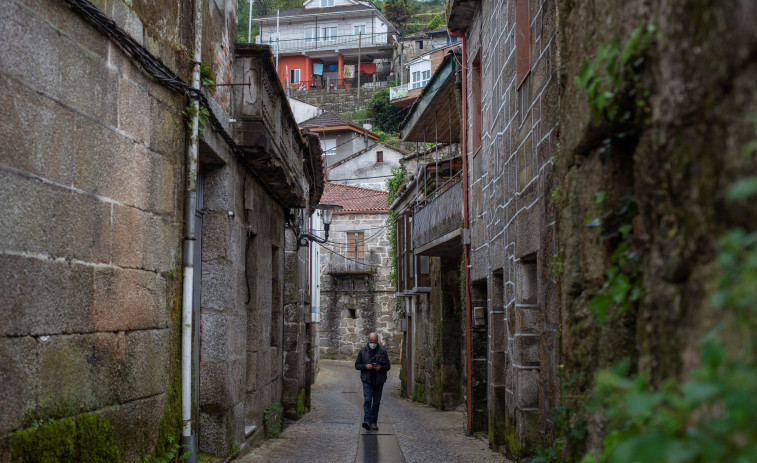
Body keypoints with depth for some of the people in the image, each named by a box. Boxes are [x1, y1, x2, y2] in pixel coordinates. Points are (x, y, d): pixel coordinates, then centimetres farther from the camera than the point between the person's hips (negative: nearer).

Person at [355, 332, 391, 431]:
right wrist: (365, 366, -14)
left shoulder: (383, 351, 5)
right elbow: (357, 365, 5)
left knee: (376, 403, 7)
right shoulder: (363, 351, 4)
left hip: (379, 381, 2)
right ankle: (367, 421, -23)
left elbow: (388, 366, 6)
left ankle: (373, 422, 15)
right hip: (367, 380, -2)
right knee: (367, 400, -15)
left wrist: (381, 367, -15)